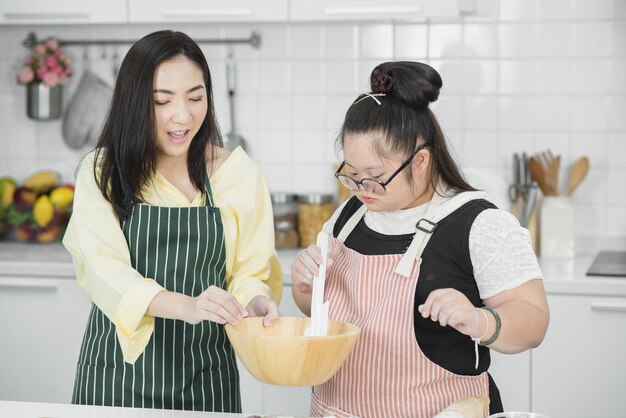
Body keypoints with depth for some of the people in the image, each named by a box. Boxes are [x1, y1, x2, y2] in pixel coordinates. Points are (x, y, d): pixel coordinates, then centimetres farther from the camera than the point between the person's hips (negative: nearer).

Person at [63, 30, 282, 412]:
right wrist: (188, 306, -33)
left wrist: (256, 301, -24)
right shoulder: (101, 172, -5)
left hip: (203, 377, 1)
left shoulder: (238, 173, -2)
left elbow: (251, 271, 0)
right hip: (119, 369, -1)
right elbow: (107, 273, -17)